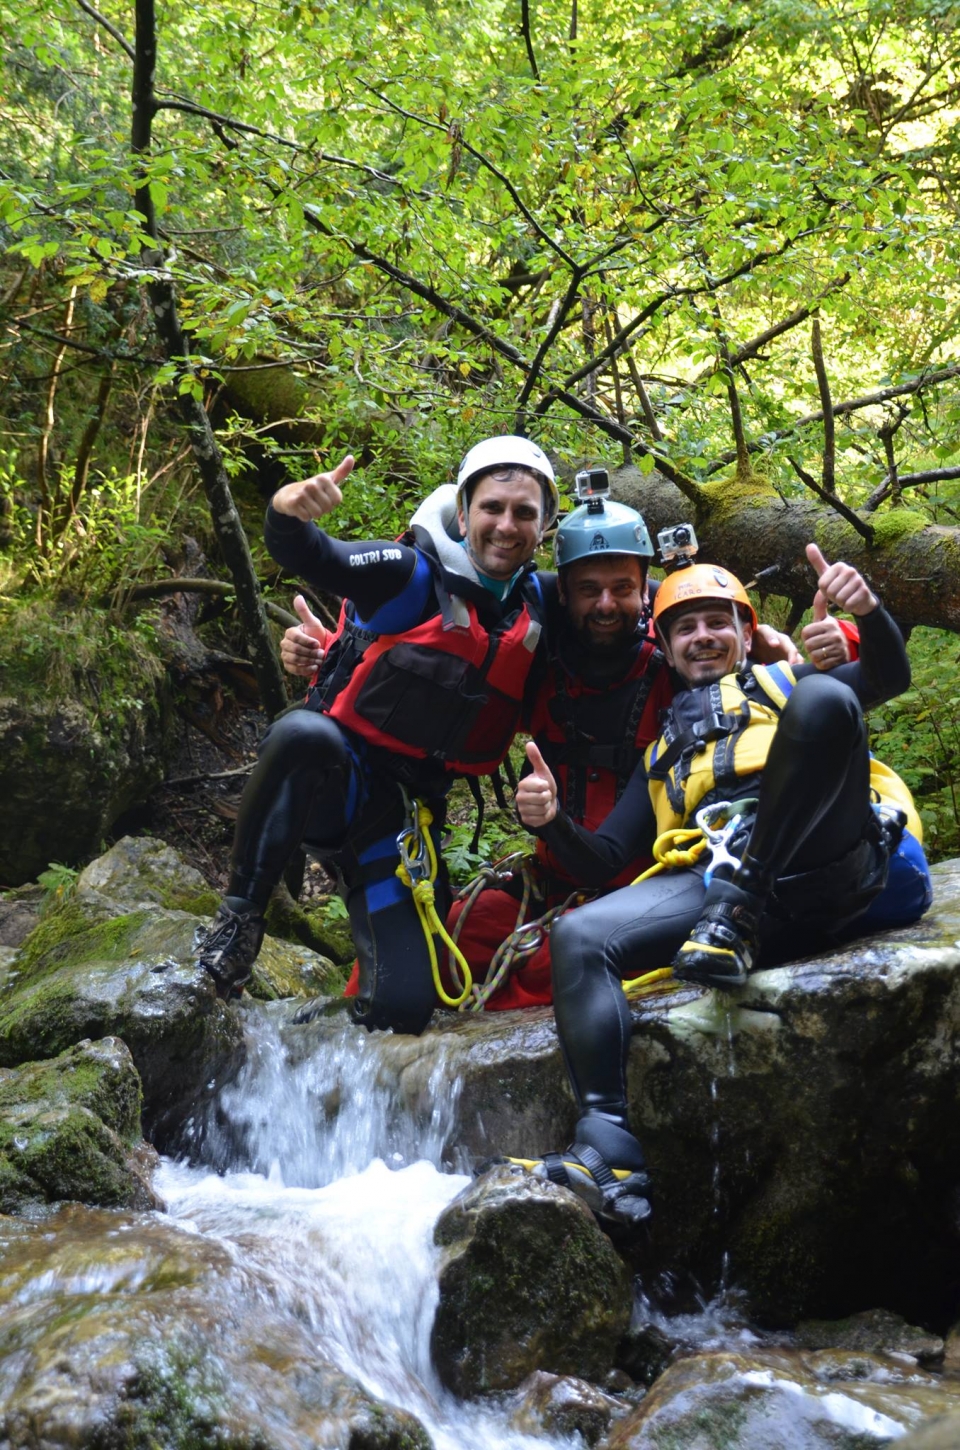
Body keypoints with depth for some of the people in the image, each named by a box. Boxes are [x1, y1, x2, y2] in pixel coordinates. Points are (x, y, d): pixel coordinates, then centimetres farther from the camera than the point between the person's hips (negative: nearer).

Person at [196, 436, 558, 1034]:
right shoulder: (414, 575, -11)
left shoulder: (537, 605, 6)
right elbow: (309, 557, -25)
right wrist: (289, 512, -47)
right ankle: (240, 916, -21)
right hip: (336, 777, -3)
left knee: (405, 1008, -10)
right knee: (303, 732, -41)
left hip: (404, 813, 4)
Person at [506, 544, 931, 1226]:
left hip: (822, 865, -3)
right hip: (709, 880, 3)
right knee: (579, 938, -23)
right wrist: (553, 821, 5)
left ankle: (738, 917, -33)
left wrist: (869, 609, -12)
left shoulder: (783, 681, 30)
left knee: (821, 697, -27)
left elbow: (889, 676, 10)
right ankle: (609, 1151, -32)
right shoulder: (663, 750, 36)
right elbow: (603, 856, 27)